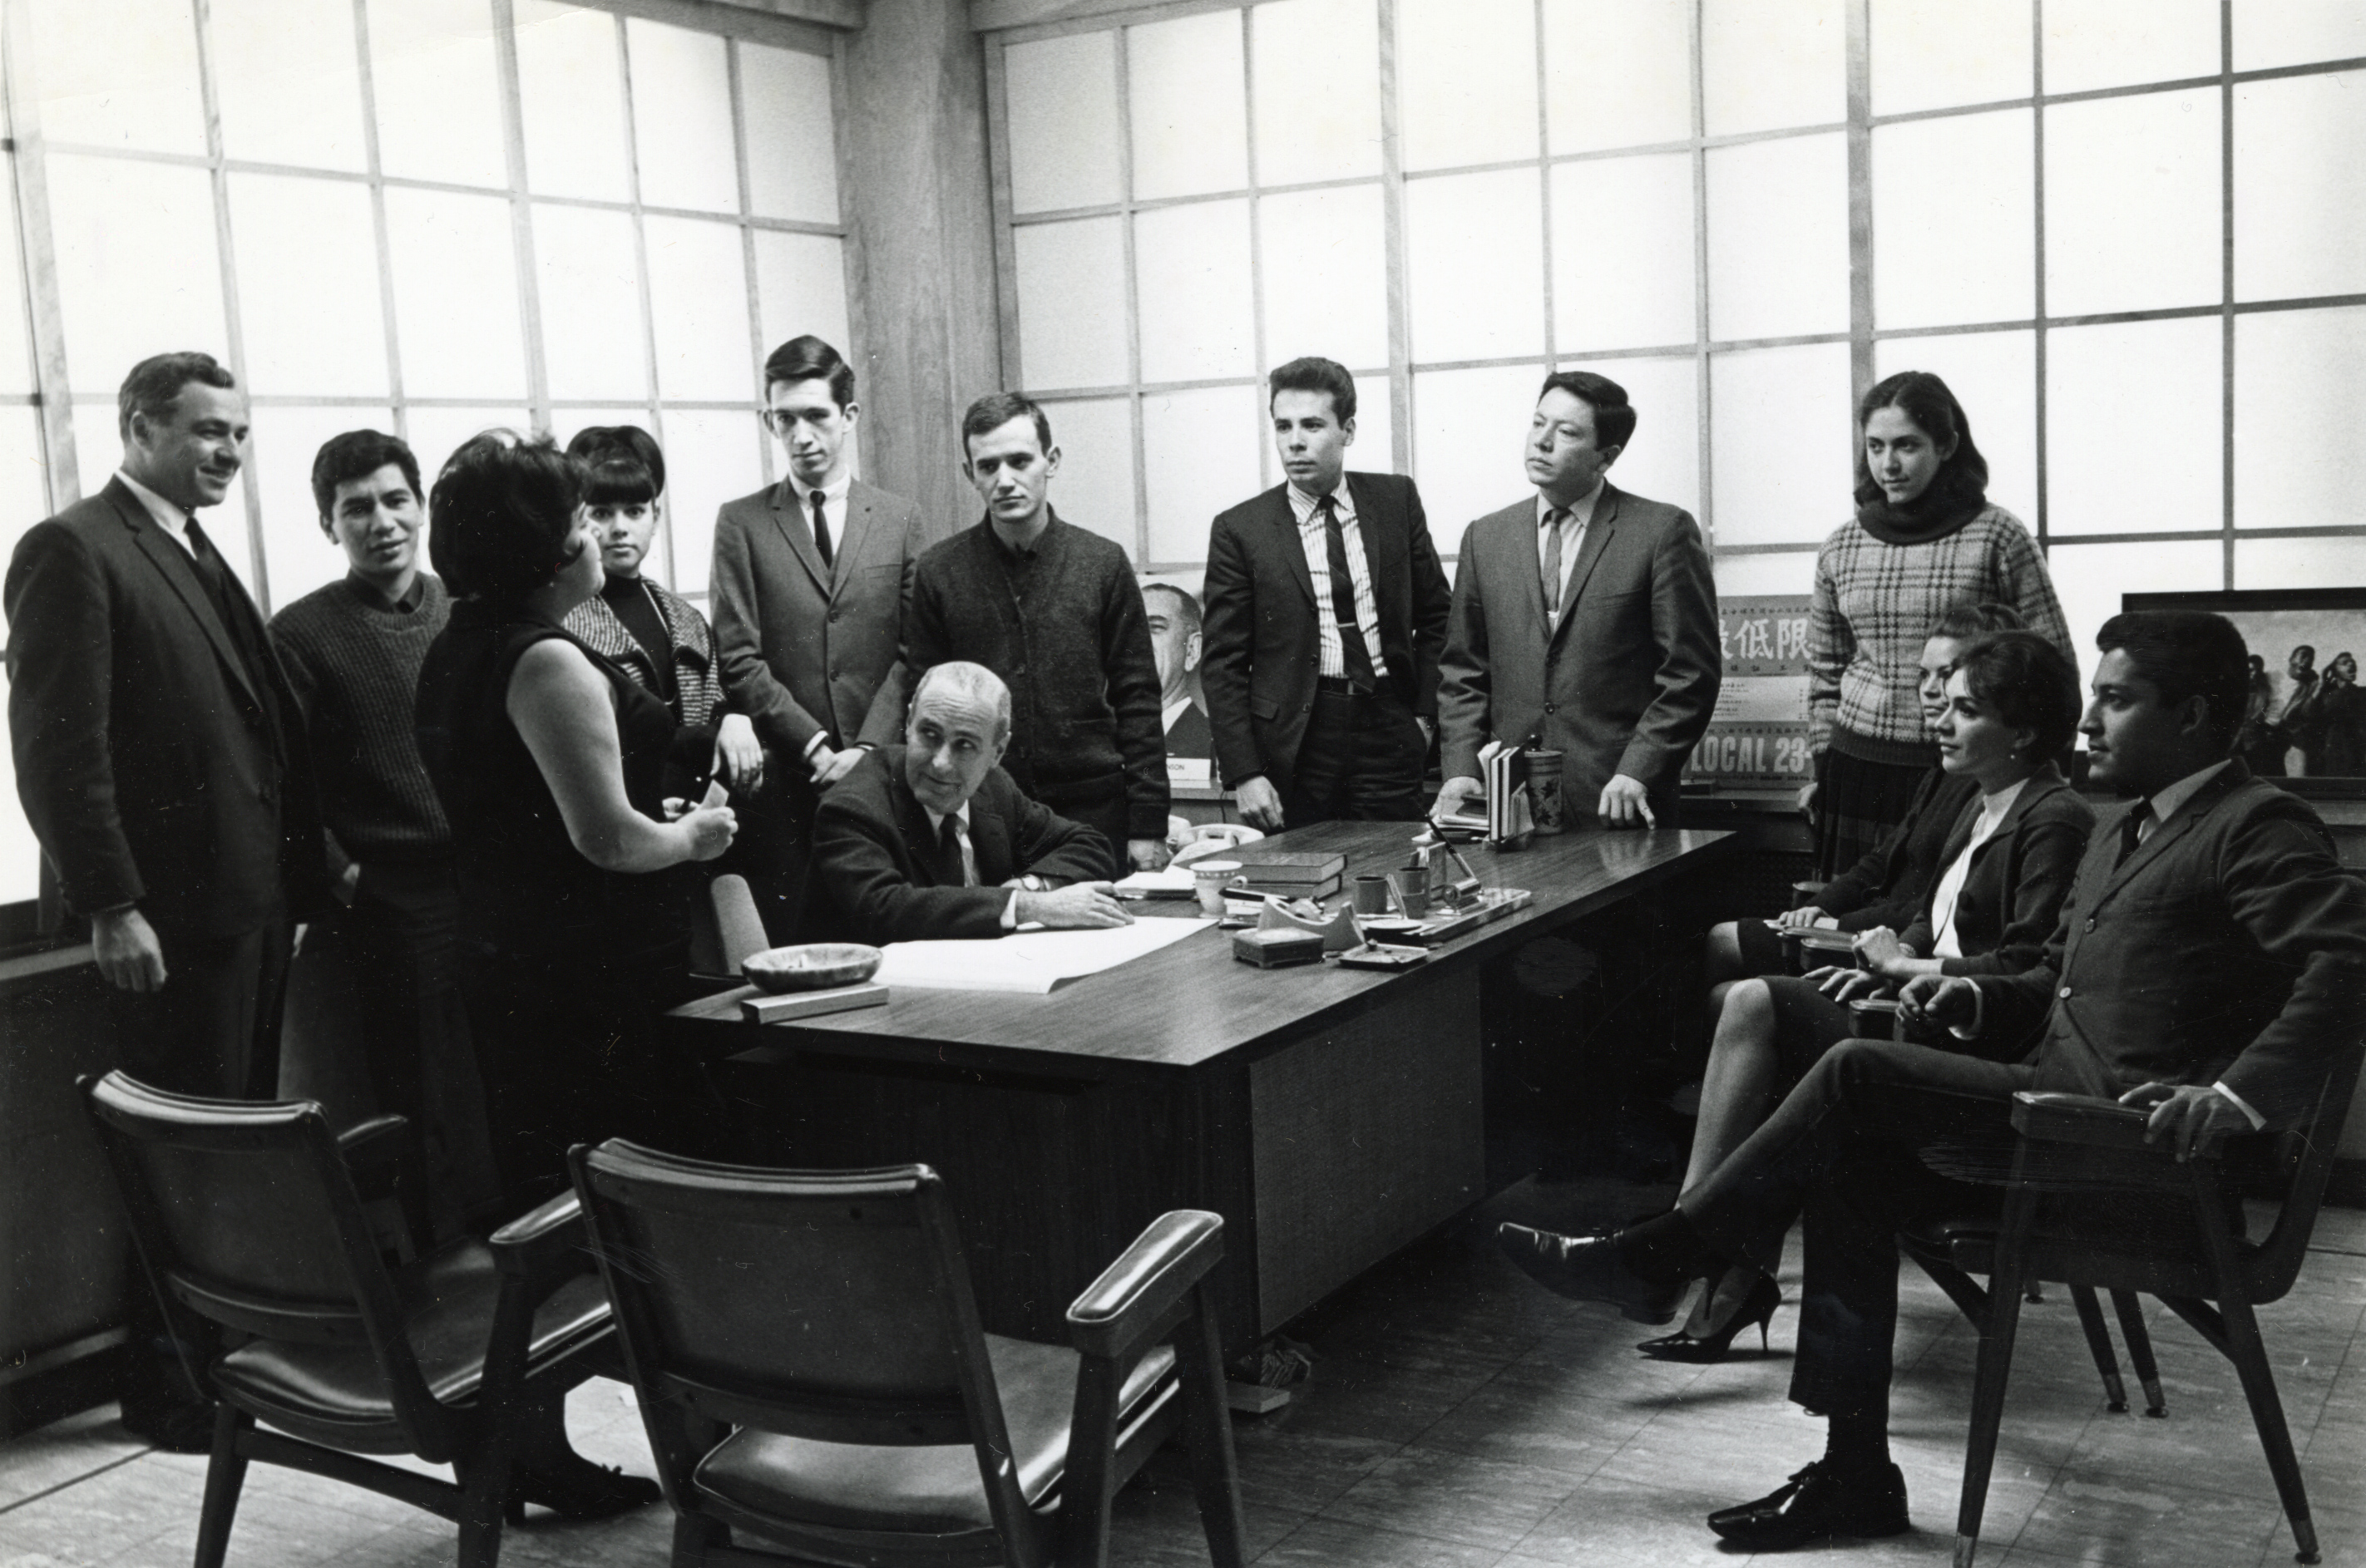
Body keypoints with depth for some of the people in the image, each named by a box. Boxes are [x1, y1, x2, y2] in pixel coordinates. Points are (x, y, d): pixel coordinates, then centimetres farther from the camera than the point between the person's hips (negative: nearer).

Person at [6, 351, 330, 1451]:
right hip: (169, 909, -8)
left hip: (251, 900, 8)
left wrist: (300, 873, 11)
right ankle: (168, 1389, 12)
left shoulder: (200, 556, 19)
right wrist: (111, 905, -20)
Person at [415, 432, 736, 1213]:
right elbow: (608, 840, -23)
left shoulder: (452, 651, 12)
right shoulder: (547, 661, -18)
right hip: (596, 974, -10)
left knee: (542, 1192, 15)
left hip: (506, 964, 10)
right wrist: (691, 835, -4)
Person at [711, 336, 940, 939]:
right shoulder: (741, 523, 7)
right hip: (783, 783, -1)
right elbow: (739, 661, 0)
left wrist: (869, 749, -10)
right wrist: (817, 749, -9)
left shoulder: (902, 521, 10)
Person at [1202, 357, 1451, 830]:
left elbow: (1435, 614, 14)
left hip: (1388, 736, 2)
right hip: (1295, 746, -1)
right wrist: (1244, 774, -8)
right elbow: (1223, 665, -1)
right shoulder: (1240, 530, -1)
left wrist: (1425, 713, 5)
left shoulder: (1396, 499, 6)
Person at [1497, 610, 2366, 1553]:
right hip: (2065, 1101, 9)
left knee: (1856, 1073, -17)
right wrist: (1980, 999, 7)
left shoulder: (2259, 828, -8)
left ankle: (1651, 1262, -3)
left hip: (2136, 1126, -9)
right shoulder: (2123, 830, 22)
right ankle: (1856, 1476, -2)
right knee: (1851, 1166, -7)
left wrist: (2241, 1094, -32)